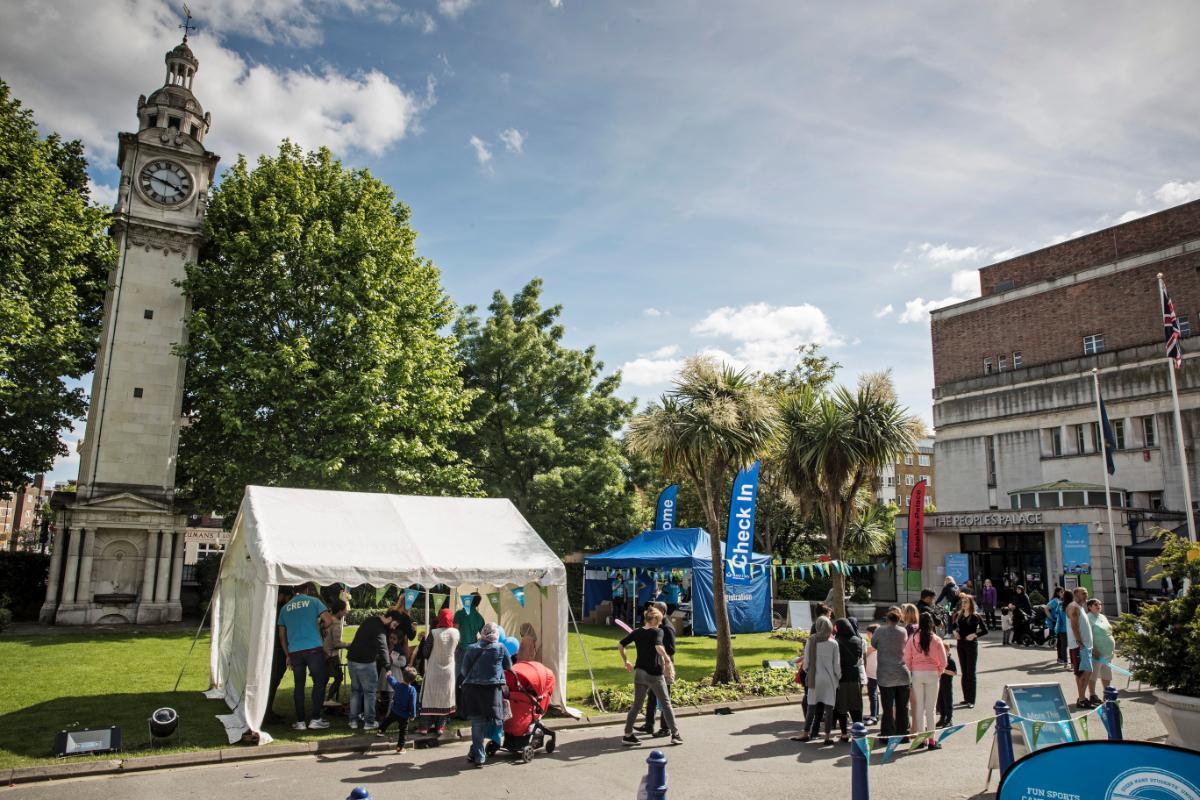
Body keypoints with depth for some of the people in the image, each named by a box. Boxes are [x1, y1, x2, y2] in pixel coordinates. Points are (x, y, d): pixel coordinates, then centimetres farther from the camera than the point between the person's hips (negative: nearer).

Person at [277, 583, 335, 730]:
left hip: (294, 651, 4)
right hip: (313, 649, -4)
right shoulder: (313, 601, 3)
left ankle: (300, 721, 12)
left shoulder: (285, 607, 15)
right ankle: (315, 719, 2)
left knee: (299, 685, 11)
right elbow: (328, 620, -6)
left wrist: (288, 655, 23)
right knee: (319, 682, 4)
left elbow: (282, 635, 17)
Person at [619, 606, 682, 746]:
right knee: (666, 703, 10)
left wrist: (626, 661, 14)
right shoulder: (658, 632, -10)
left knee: (636, 705, 12)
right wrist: (667, 660, -14)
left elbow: (620, 646, 3)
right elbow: (659, 647, -29)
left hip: (639, 672, 5)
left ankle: (627, 735, 10)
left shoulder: (636, 632, 5)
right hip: (654, 673, -5)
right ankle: (675, 735, 15)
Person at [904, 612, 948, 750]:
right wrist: (939, 672, 12)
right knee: (931, 708, 5)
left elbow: (907, 658, -3)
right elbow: (943, 661, -5)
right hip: (932, 674, -1)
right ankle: (931, 740, 7)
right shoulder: (936, 640, -8)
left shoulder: (913, 639, -5)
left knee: (919, 707, 11)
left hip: (917, 674, 1)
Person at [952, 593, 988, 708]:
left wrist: (974, 635, -20)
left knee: (970, 673, -2)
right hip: (961, 644, 5)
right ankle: (966, 697, 20)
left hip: (971, 644, -5)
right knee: (964, 672, 12)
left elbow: (985, 630, -9)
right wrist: (955, 632, 0)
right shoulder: (958, 615, 5)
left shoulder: (975, 616, -10)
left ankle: (971, 700, 2)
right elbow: (954, 626, 20)